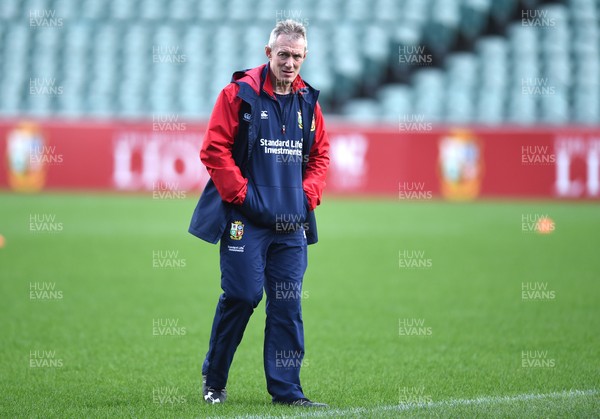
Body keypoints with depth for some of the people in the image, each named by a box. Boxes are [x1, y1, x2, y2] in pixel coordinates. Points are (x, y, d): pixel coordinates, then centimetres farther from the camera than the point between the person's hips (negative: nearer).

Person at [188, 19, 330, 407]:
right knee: (242, 295, -7)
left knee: (287, 303, 3)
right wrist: (243, 195, -10)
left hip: (291, 223, 5)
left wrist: (309, 194, 5)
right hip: (246, 218, -5)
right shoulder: (240, 93, -6)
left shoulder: (308, 101, 11)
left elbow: (321, 153, 20)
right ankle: (213, 381, 11)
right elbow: (214, 149, -8)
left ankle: (287, 390, 7)